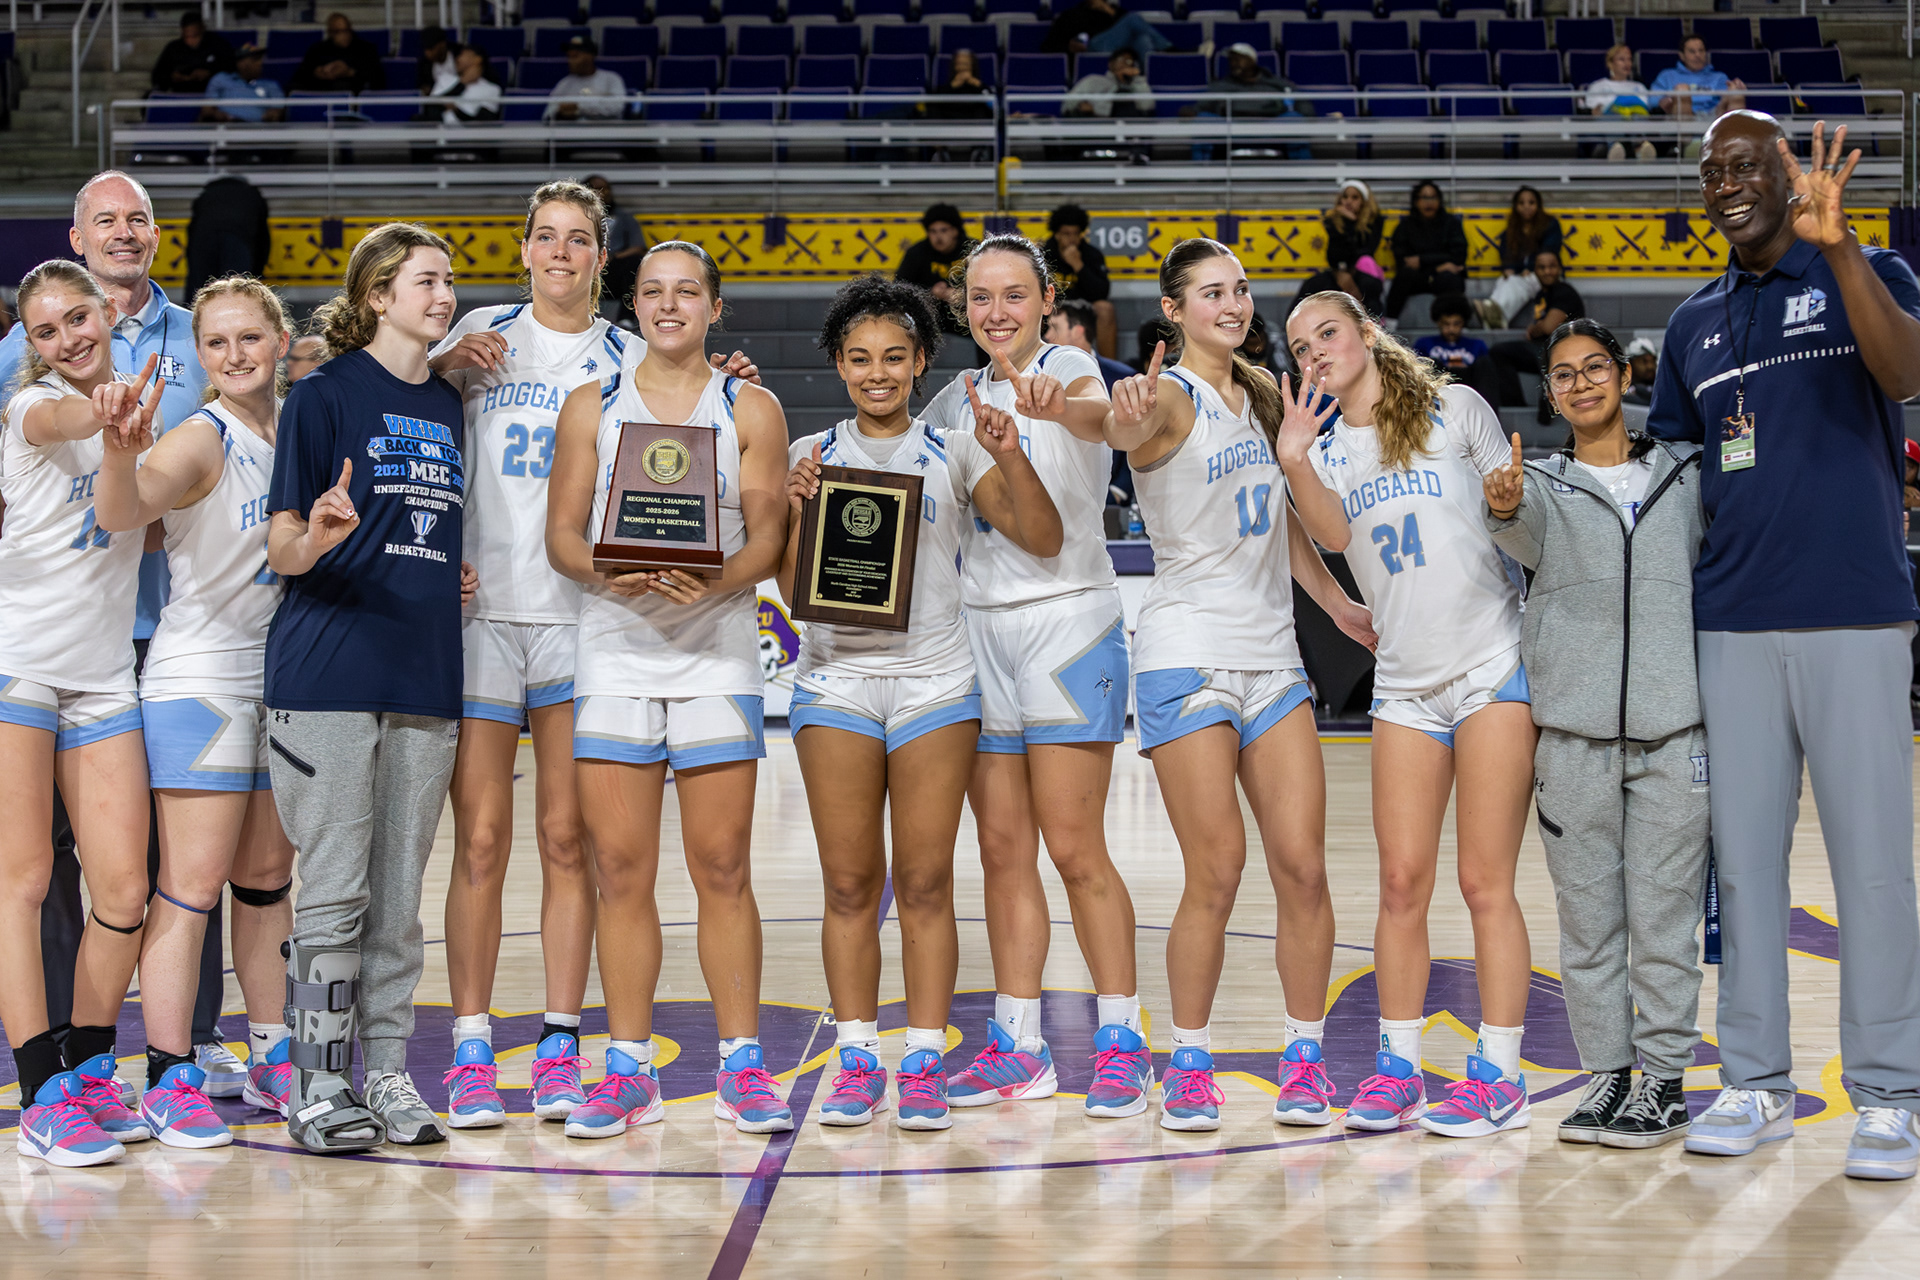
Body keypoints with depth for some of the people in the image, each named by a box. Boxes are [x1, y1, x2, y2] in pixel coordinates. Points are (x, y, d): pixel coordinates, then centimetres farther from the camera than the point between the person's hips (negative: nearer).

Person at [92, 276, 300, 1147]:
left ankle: (271, 1058, 22)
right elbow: (120, 513, -33)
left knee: (268, 874, 13)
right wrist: (119, 449, -52)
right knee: (194, 881, -9)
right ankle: (169, 1078, -5)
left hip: (281, 677, 7)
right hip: (198, 677, -7)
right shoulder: (201, 442, -13)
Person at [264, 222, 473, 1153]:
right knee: (334, 891, -6)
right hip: (328, 675, -6)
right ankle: (317, 1088, 0)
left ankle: (387, 1075, 14)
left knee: (399, 895, 7)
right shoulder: (324, 395, -1)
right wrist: (320, 536, -27)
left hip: (425, 679, 6)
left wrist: (462, 575, 10)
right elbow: (282, 550, -6)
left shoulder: (447, 406, 17)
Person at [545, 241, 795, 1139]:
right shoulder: (591, 408, 11)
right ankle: (628, 1070, 7)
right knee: (620, 870, 0)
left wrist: (715, 581, -19)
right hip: (613, 652, 1)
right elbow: (561, 532, 6)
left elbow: (767, 536, 1)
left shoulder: (750, 410, 7)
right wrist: (605, 572, -15)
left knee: (722, 869, -2)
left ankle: (741, 1067, 5)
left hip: (717, 653, -1)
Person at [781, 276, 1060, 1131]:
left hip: (933, 678, -1)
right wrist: (796, 509, -11)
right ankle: (855, 1061, 8)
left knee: (925, 884, -2)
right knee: (848, 884, 1)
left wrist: (1011, 458, -14)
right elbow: (792, 589, 5)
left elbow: (1043, 540, 0)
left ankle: (924, 1063, 3)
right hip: (836, 677, 1)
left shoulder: (955, 454, 8)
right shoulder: (812, 457, 10)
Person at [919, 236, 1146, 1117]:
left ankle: (1122, 1041, 3)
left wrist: (1057, 408, -56)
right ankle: (1017, 1045, 14)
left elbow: (1097, 416, -31)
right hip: (978, 631, 6)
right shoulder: (958, 398, 12)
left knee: (1076, 851, -6)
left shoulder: (1070, 369, -7)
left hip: (1069, 624, -6)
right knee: (1002, 851, 7)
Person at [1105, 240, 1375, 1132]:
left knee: (1302, 866, -1)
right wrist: (1126, 414, -55)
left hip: (1272, 655, 6)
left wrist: (1337, 605, 30)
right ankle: (1189, 1064, 3)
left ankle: (1305, 1058, 11)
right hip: (1187, 653, -6)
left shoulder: (1260, 397, 15)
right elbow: (1125, 427, -33)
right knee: (1216, 871, -10)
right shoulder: (1170, 398, -7)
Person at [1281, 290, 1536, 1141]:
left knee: (1485, 882, -4)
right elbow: (1333, 535, -10)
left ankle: (1498, 1074, 2)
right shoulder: (1324, 450, 10)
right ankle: (1396, 1068, 10)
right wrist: (1294, 464, -26)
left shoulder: (1455, 410, 4)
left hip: (1494, 666, -3)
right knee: (1401, 884, 1)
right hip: (1404, 686, 3)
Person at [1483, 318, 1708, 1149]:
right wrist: (1504, 509, -32)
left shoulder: (1686, 473, 13)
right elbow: (1525, 540, -11)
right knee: (1586, 915, 4)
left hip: (1673, 725, 0)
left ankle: (1664, 1082, 7)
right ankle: (1605, 1074, 13)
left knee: (1664, 914, -1)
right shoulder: (1543, 484, 10)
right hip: (1572, 729, 1)